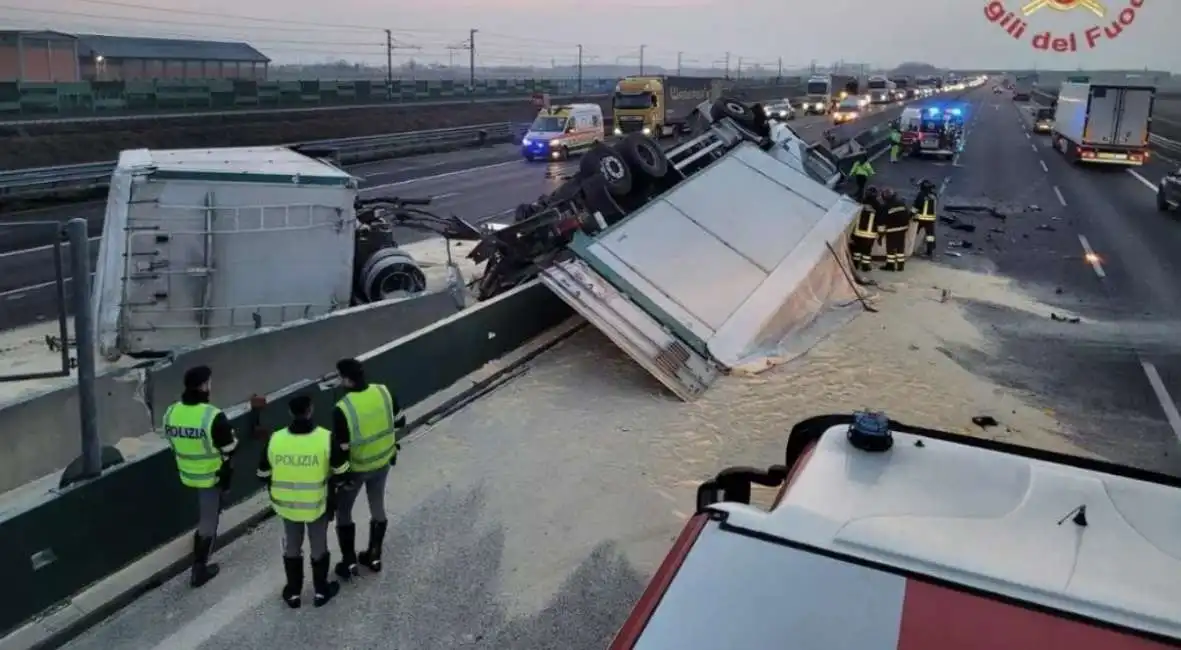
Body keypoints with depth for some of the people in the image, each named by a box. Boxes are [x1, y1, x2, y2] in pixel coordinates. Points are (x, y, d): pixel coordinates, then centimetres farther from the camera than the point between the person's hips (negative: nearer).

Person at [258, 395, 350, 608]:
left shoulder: (275, 440, -18)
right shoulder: (326, 438, -25)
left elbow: (264, 475, -4)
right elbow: (340, 471, -11)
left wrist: (275, 492, 15)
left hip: (287, 505, 2)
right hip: (317, 505, -2)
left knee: (291, 548, 23)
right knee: (319, 547, 20)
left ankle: (293, 593, 38)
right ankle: (321, 591, 37)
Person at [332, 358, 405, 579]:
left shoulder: (343, 408, -29)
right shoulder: (384, 392, -13)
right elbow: (400, 422, 1)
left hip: (356, 468, -5)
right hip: (382, 462, 5)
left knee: (343, 512, 18)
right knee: (377, 507, 22)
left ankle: (349, 563, 26)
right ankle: (374, 556, 37)